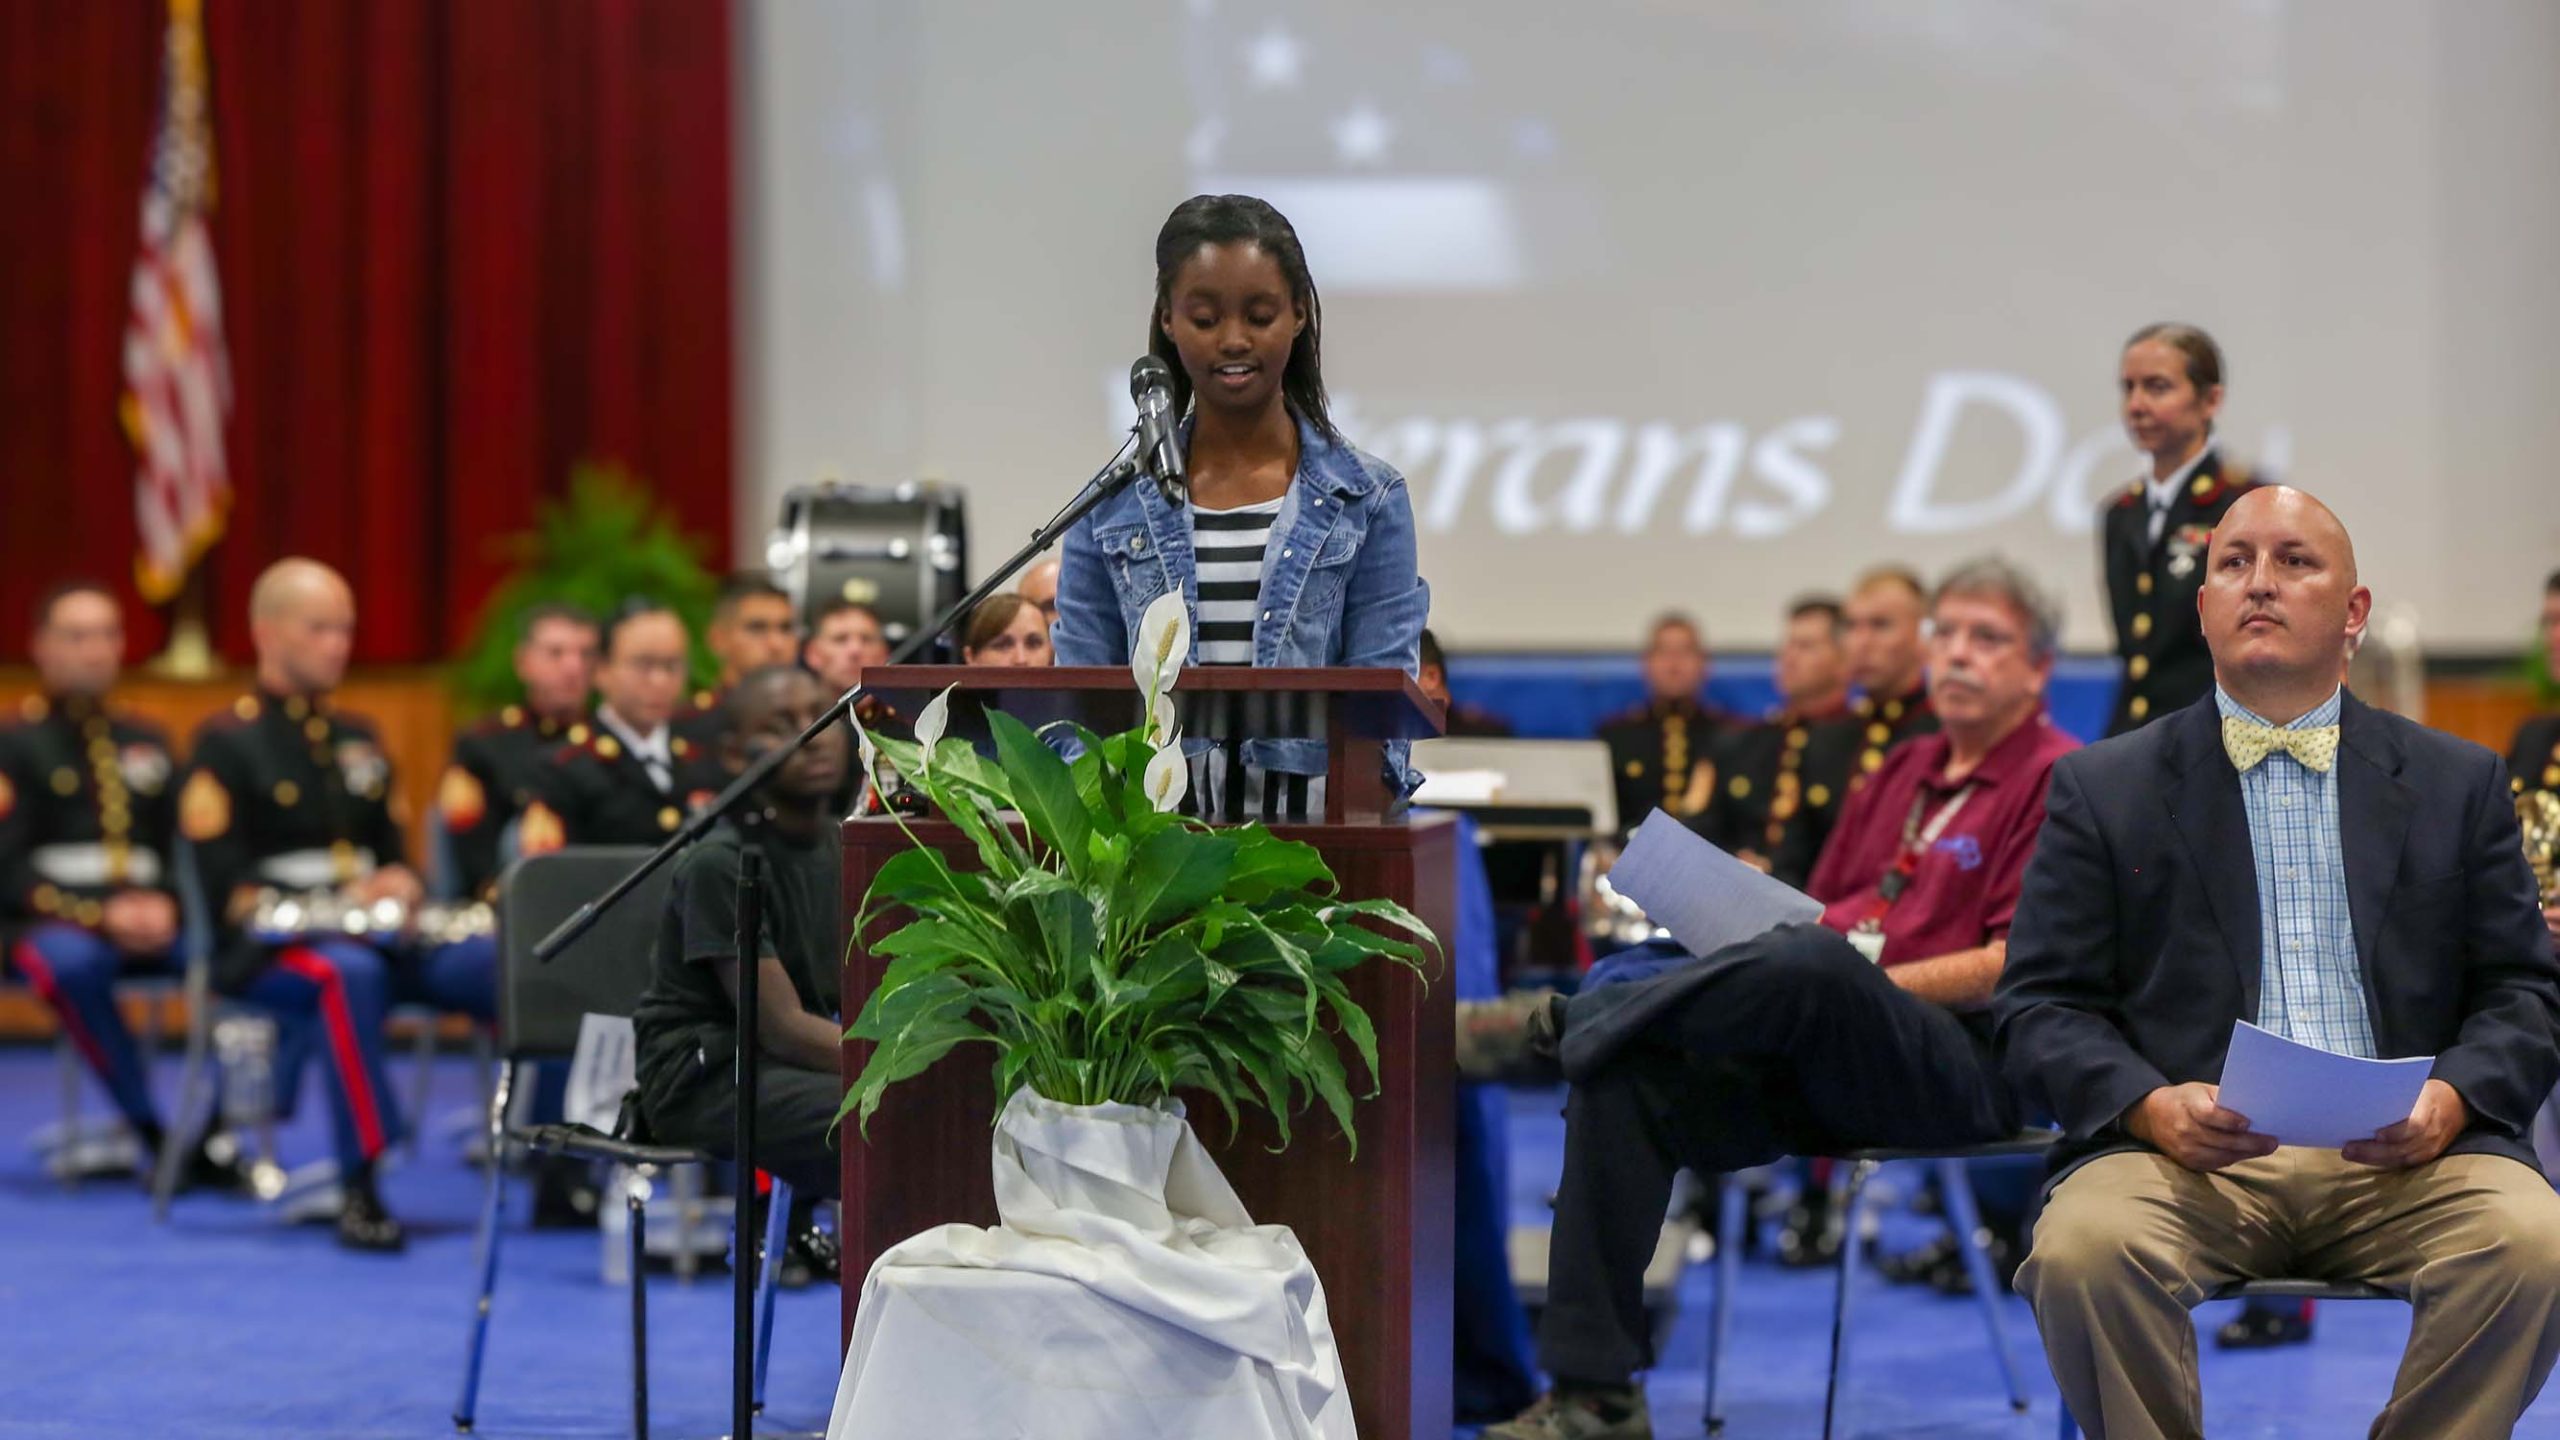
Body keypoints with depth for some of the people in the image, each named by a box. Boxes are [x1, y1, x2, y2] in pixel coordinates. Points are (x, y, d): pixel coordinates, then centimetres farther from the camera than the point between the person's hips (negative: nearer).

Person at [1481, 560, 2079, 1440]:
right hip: (1816, 1072, 7)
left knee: (1815, 965, -38)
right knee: (1628, 1075, -20)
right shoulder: (1904, 772, 26)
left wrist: (1859, 984, -15)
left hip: (1964, 1062, -7)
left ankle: (1579, 1017, -19)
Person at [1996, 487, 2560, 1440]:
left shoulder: (2460, 783, 18)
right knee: (2084, 1249, -34)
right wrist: (2149, 1106, -14)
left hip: (2404, 1154, 1)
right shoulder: (2103, 788, 13)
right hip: (2187, 1151, -1)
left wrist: (2451, 1096, -9)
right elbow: (2042, 1008, 7)